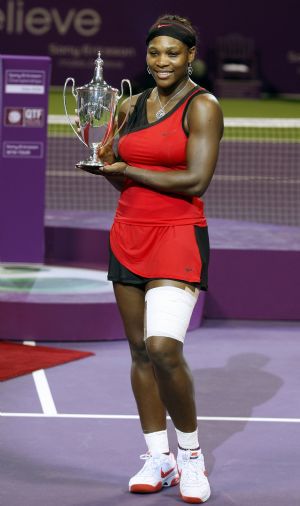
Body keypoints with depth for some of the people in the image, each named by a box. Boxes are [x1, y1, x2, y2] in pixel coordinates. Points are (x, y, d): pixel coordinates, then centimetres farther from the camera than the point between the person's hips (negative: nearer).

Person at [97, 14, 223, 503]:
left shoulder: (203, 107, -7)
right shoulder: (131, 106, 12)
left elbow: (196, 181, -17)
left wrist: (127, 170, -11)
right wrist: (106, 162, -5)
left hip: (178, 239, -6)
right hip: (129, 236, 6)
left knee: (164, 349, -18)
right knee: (140, 350, 6)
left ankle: (190, 452, 1)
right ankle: (158, 459, 15)